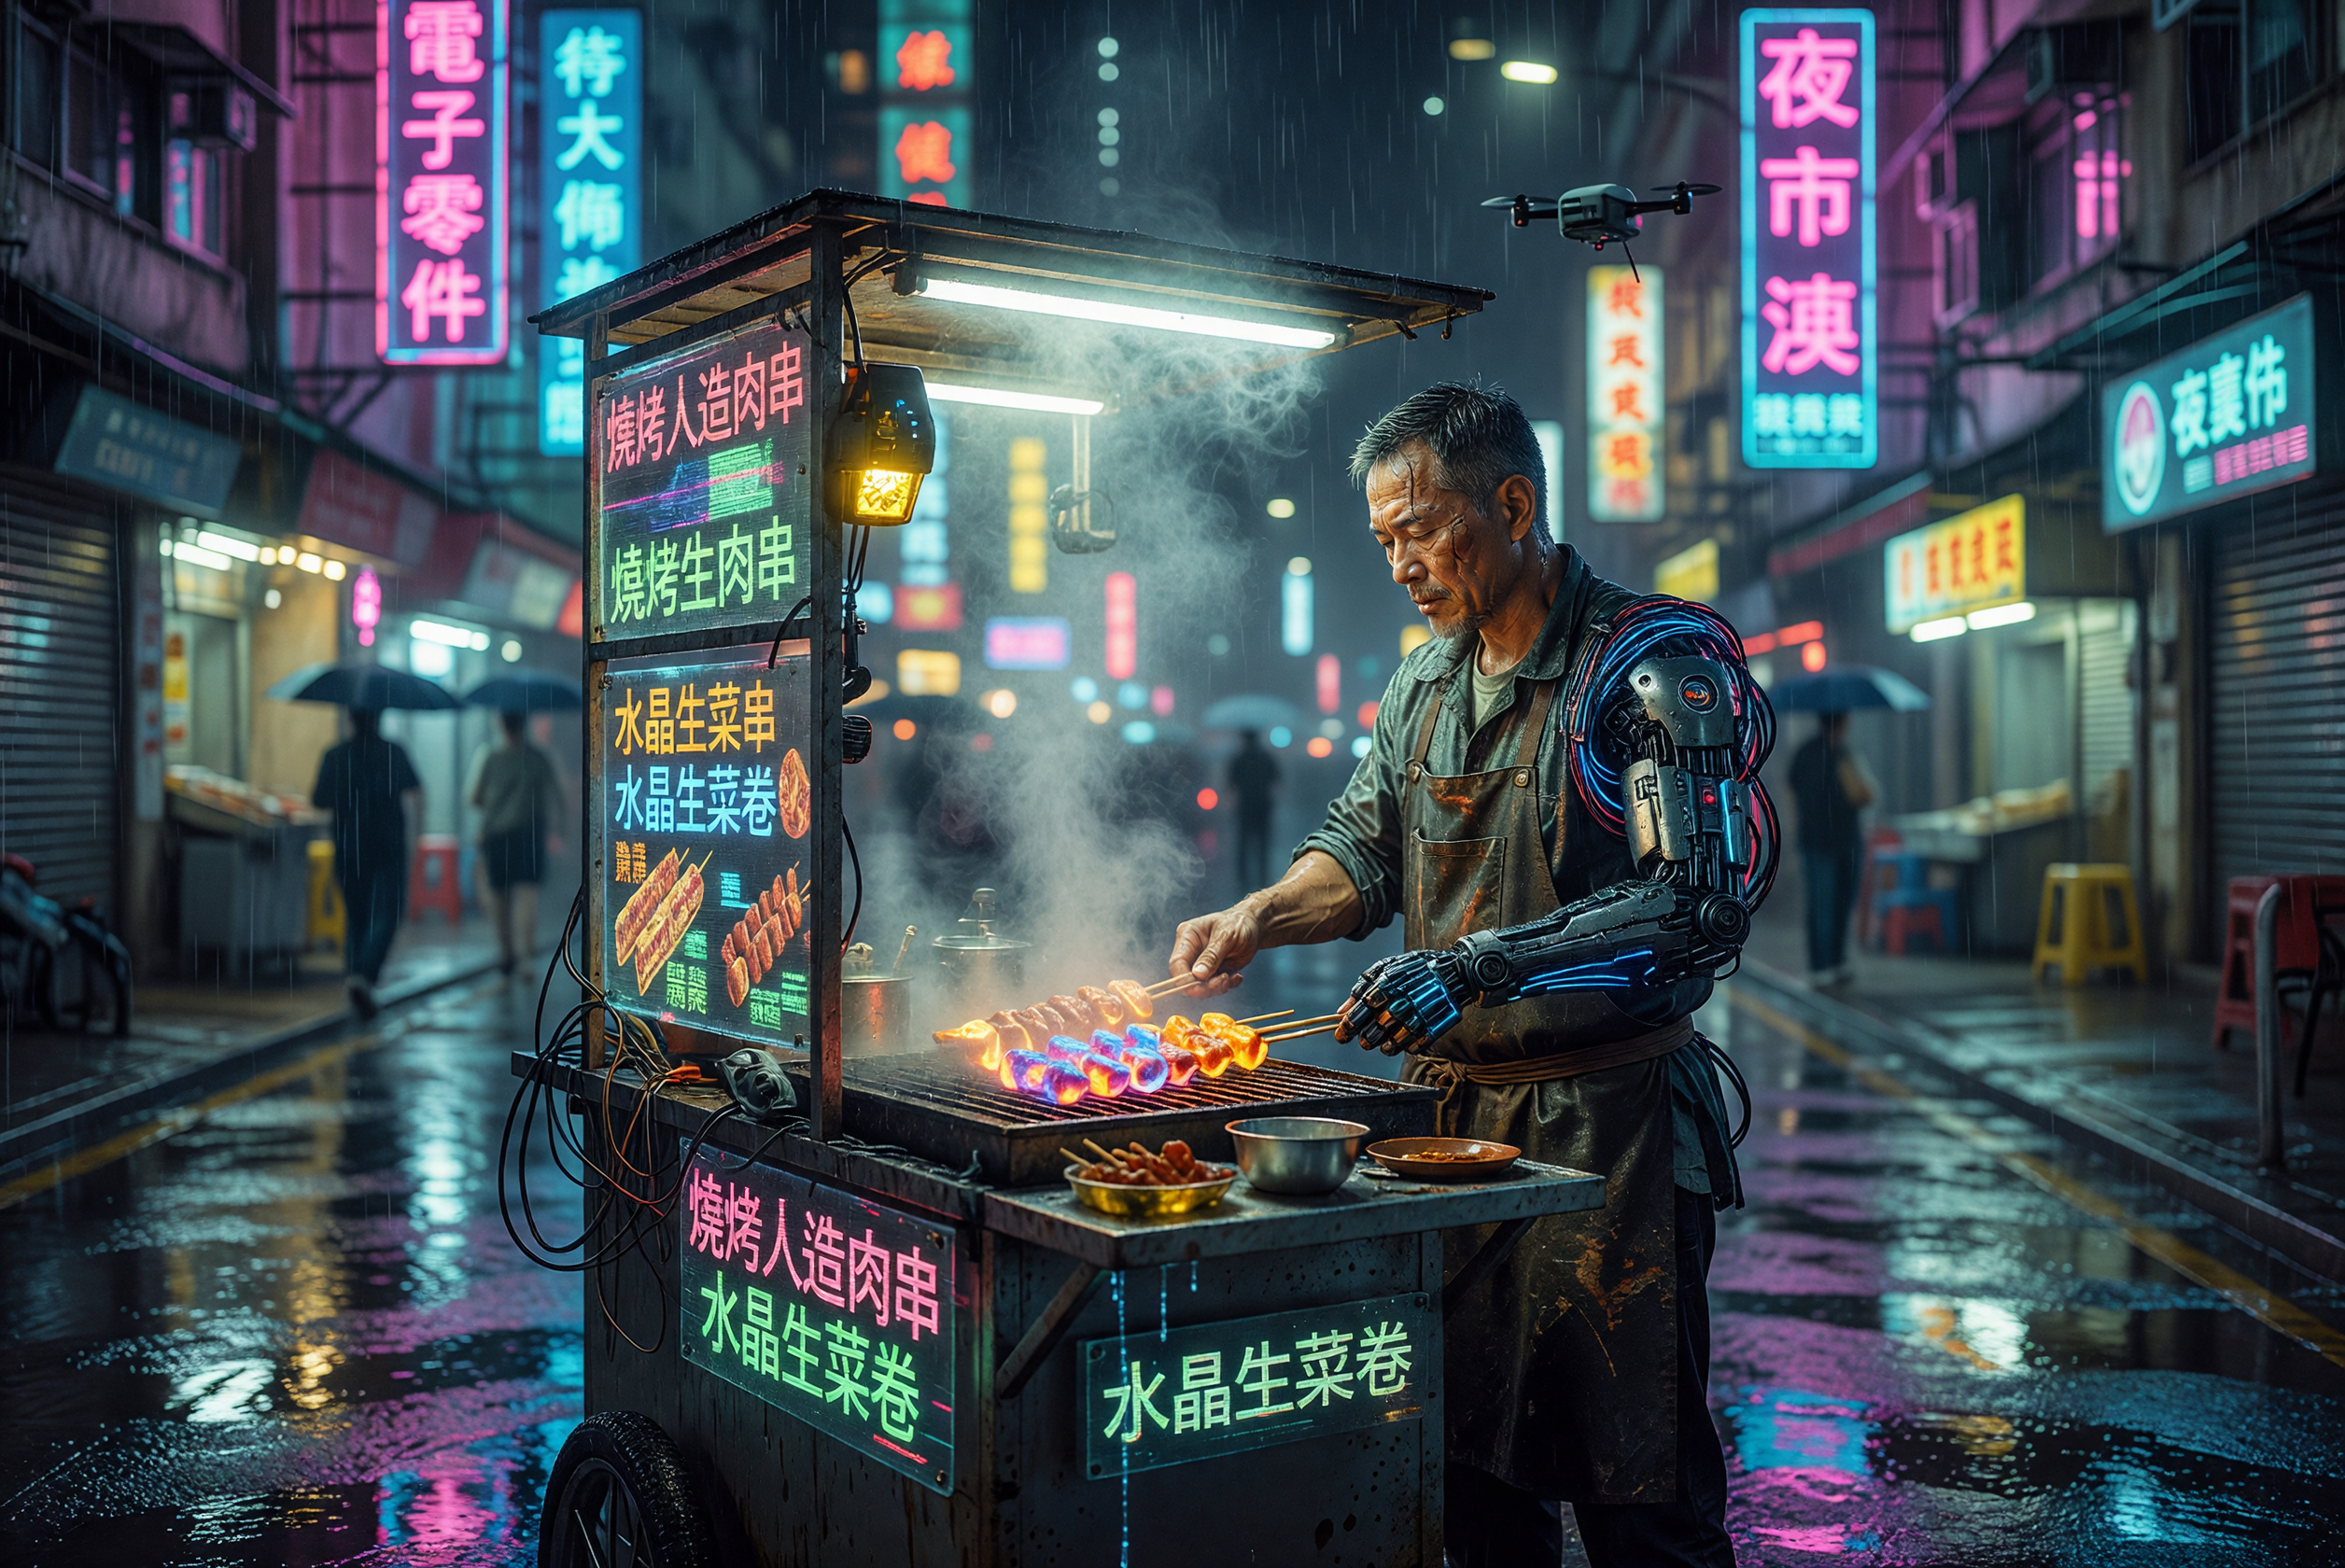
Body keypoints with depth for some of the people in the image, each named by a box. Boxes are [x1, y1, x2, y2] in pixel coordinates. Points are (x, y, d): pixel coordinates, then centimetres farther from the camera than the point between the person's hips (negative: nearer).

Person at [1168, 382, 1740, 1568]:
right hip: (1456, 1107, 7)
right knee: (1469, 1463, 16)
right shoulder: (1424, 683, 11)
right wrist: (1260, 915, -4)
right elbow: (1364, 848, 17)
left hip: (1612, 1121, -6)